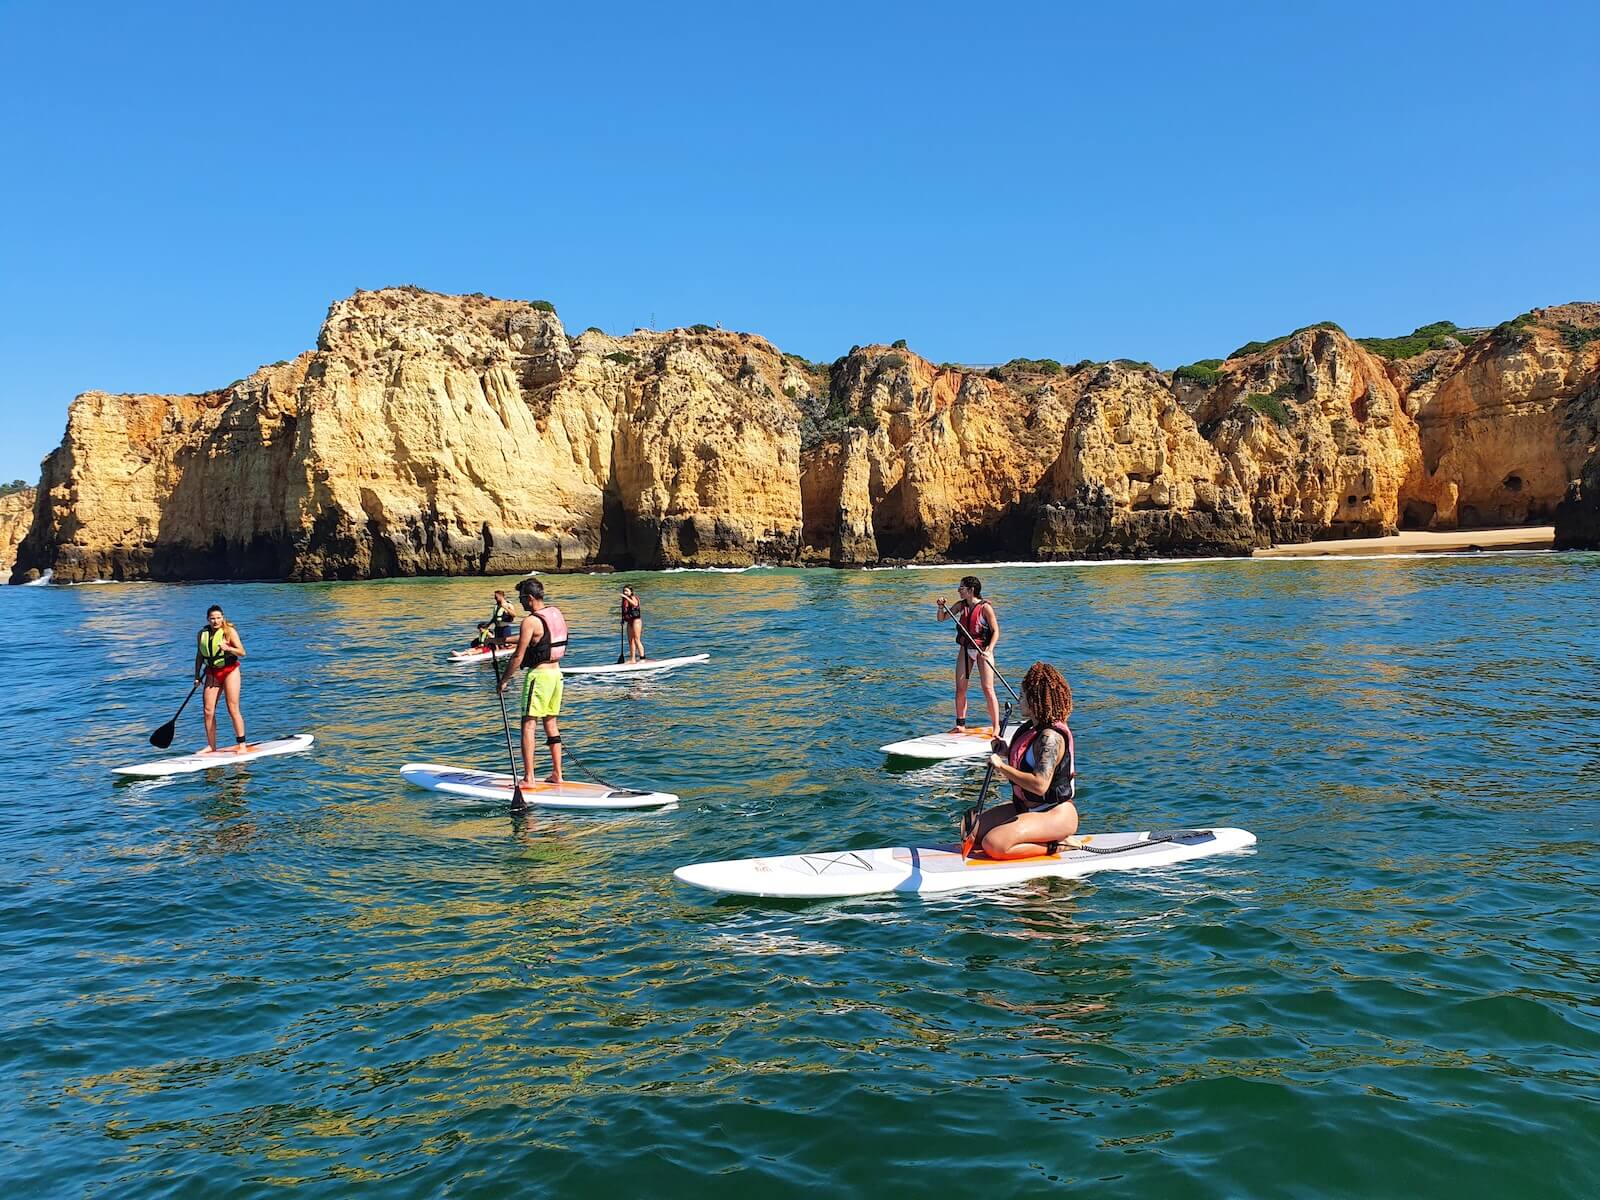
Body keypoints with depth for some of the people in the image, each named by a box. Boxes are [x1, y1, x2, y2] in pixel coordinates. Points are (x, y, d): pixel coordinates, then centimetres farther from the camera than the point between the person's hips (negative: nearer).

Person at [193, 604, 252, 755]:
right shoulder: (202, 633, 6)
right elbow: (199, 655, 15)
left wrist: (227, 648, -27)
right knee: (208, 711, 1)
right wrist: (197, 675, 10)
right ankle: (211, 746, 11)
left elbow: (242, 652, -10)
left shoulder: (229, 631, -7)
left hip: (229, 671, -5)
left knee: (233, 709, -7)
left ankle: (242, 744, 1)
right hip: (212, 673, 5)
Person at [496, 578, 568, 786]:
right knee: (551, 722, 14)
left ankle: (529, 777, -6)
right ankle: (557, 774, 16)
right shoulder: (556, 613, 9)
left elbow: (518, 656, -14)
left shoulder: (530, 621, -16)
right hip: (557, 673, 8)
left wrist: (504, 680, -3)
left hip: (539, 674, -8)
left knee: (528, 724, -2)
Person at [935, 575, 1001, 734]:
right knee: (960, 689, 4)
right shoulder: (961, 605, 4)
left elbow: (996, 631, -12)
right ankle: (960, 725, 14)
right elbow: (942, 618, 11)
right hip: (965, 649, 6)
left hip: (983, 649, -6)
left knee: (987, 688, -7)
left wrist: (989, 650, -24)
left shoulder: (985, 607, -12)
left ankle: (996, 726, -1)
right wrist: (942, 606, -10)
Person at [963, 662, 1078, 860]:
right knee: (970, 831, 1)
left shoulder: (1051, 736, -21)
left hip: (1056, 815, -10)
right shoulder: (1031, 728, 9)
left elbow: (1040, 785, -31)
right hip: (1026, 808, 10)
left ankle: (1052, 846, -7)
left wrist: (1003, 766, -23)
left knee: (994, 845, -28)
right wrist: (1006, 754, 5)